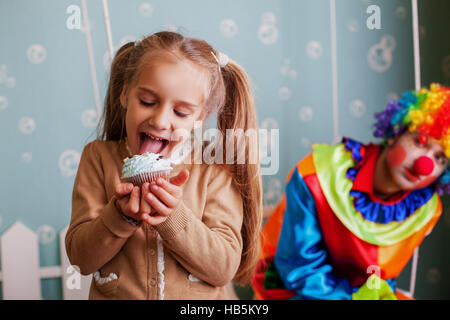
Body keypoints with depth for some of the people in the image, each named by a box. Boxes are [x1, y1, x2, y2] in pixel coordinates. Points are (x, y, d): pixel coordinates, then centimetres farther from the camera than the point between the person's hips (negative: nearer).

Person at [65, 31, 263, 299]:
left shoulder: (214, 167, -2)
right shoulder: (99, 157, 0)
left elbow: (224, 267, -8)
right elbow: (81, 259, -4)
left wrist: (174, 217, -20)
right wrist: (122, 216, -19)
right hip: (117, 294, 1)